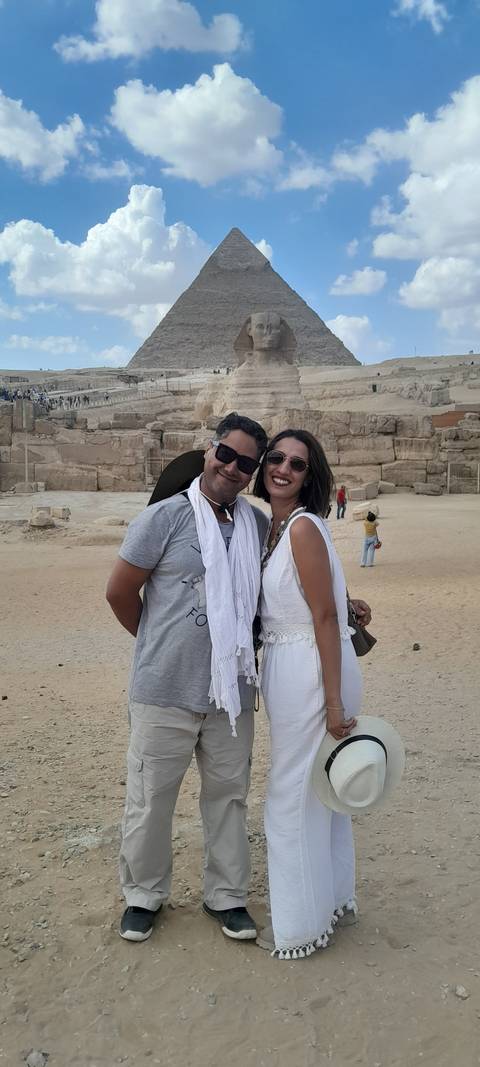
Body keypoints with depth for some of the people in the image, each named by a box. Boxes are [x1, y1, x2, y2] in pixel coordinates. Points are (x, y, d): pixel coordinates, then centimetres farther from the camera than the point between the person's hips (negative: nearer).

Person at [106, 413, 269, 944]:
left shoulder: (259, 525, 3)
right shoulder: (166, 516, -10)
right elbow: (119, 593, -4)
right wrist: (157, 641, 7)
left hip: (232, 691, 4)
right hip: (165, 692, -4)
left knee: (228, 796, 16)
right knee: (150, 799, 10)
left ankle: (226, 896, 36)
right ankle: (143, 895, 34)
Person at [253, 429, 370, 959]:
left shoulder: (303, 527, -18)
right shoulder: (274, 526, 8)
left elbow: (325, 617, -19)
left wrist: (334, 704, -19)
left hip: (311, 671, -9)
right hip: (288, 669, 9)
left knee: (293, 795, 6)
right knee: (319, 791, 22)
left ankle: (300, 925, 25)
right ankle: (333, 896, 42)